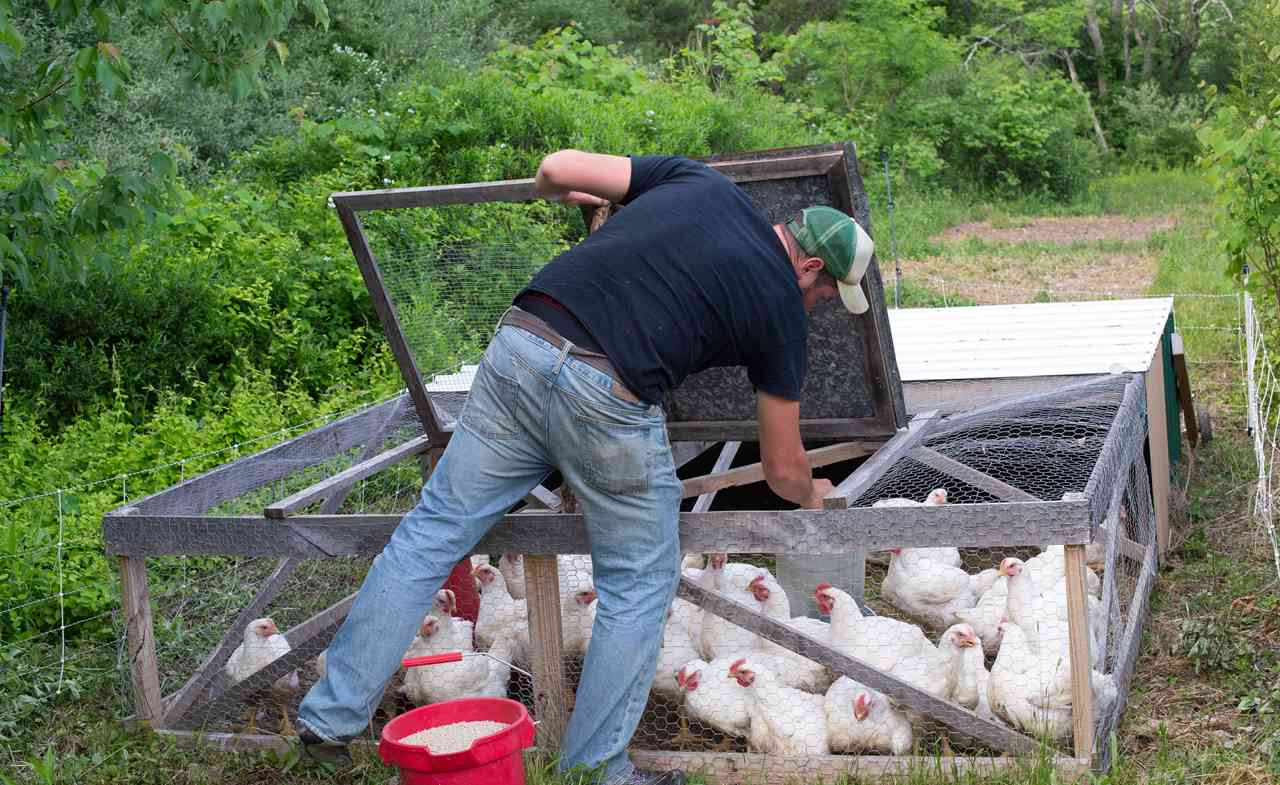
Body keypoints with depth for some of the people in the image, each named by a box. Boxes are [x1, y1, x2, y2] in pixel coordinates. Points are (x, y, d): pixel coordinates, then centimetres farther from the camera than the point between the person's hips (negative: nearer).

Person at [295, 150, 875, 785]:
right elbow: (782, 469, 19)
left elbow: (555, 167, 15)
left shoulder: (698, 181, 18)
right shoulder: (781, 307, 10)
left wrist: (563, 193, 39)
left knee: (428, 535, 14)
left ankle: (331, 719, 21)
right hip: (608, 401, -4)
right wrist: (811, 496, 41)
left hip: (519, 346, 5)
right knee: (638, 589, 16)